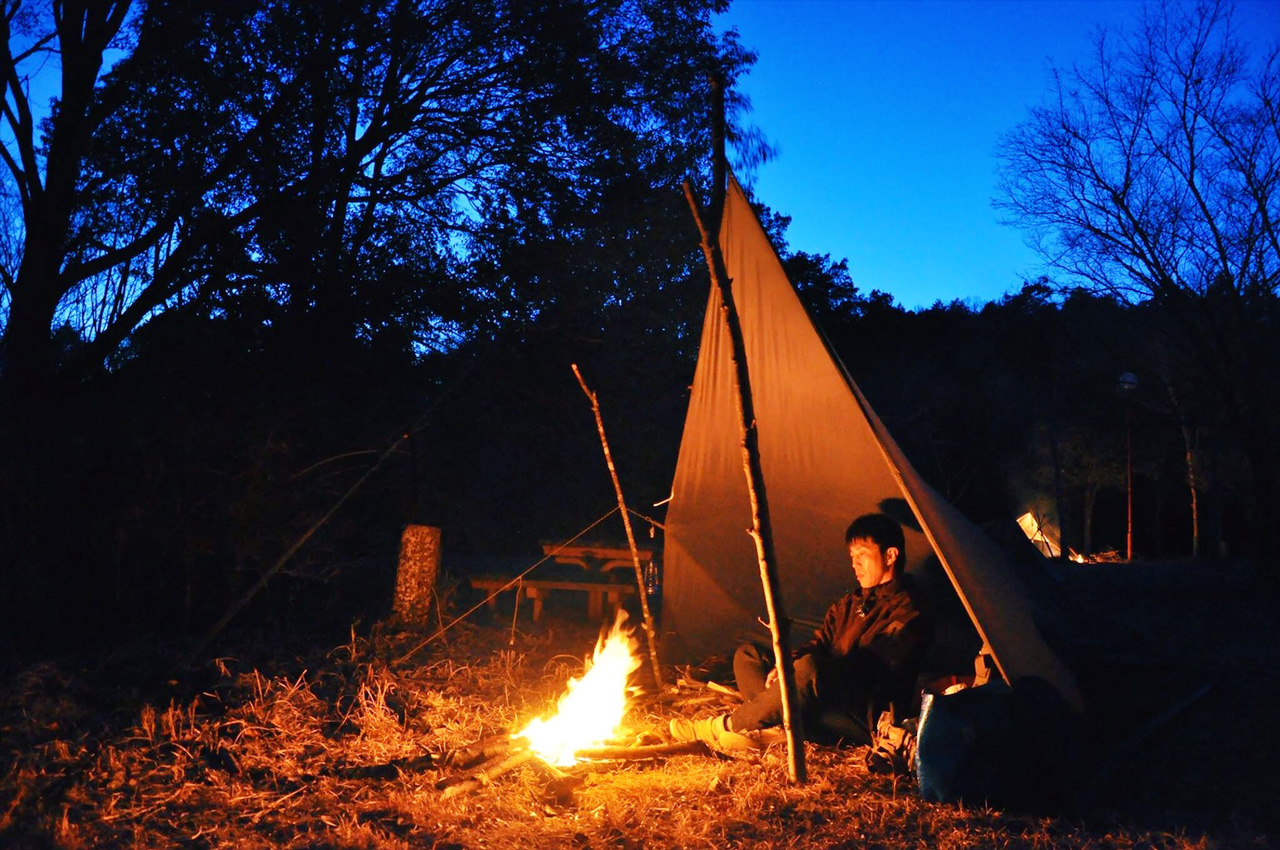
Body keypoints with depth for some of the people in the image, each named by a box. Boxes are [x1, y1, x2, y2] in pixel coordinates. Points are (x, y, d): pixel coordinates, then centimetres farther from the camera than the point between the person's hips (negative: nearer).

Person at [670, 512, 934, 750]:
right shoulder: (850, 603, 20)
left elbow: (873, 669, -19)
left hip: (866, 722, -9)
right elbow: (818, 644, 15)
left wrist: (794, 667, -22)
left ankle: (727, 725, -20)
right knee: (748, 654, 6)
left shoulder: (907, 613, -7)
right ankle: (783, 726, -21)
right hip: (830, 699, 9)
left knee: (809, 670, -38)